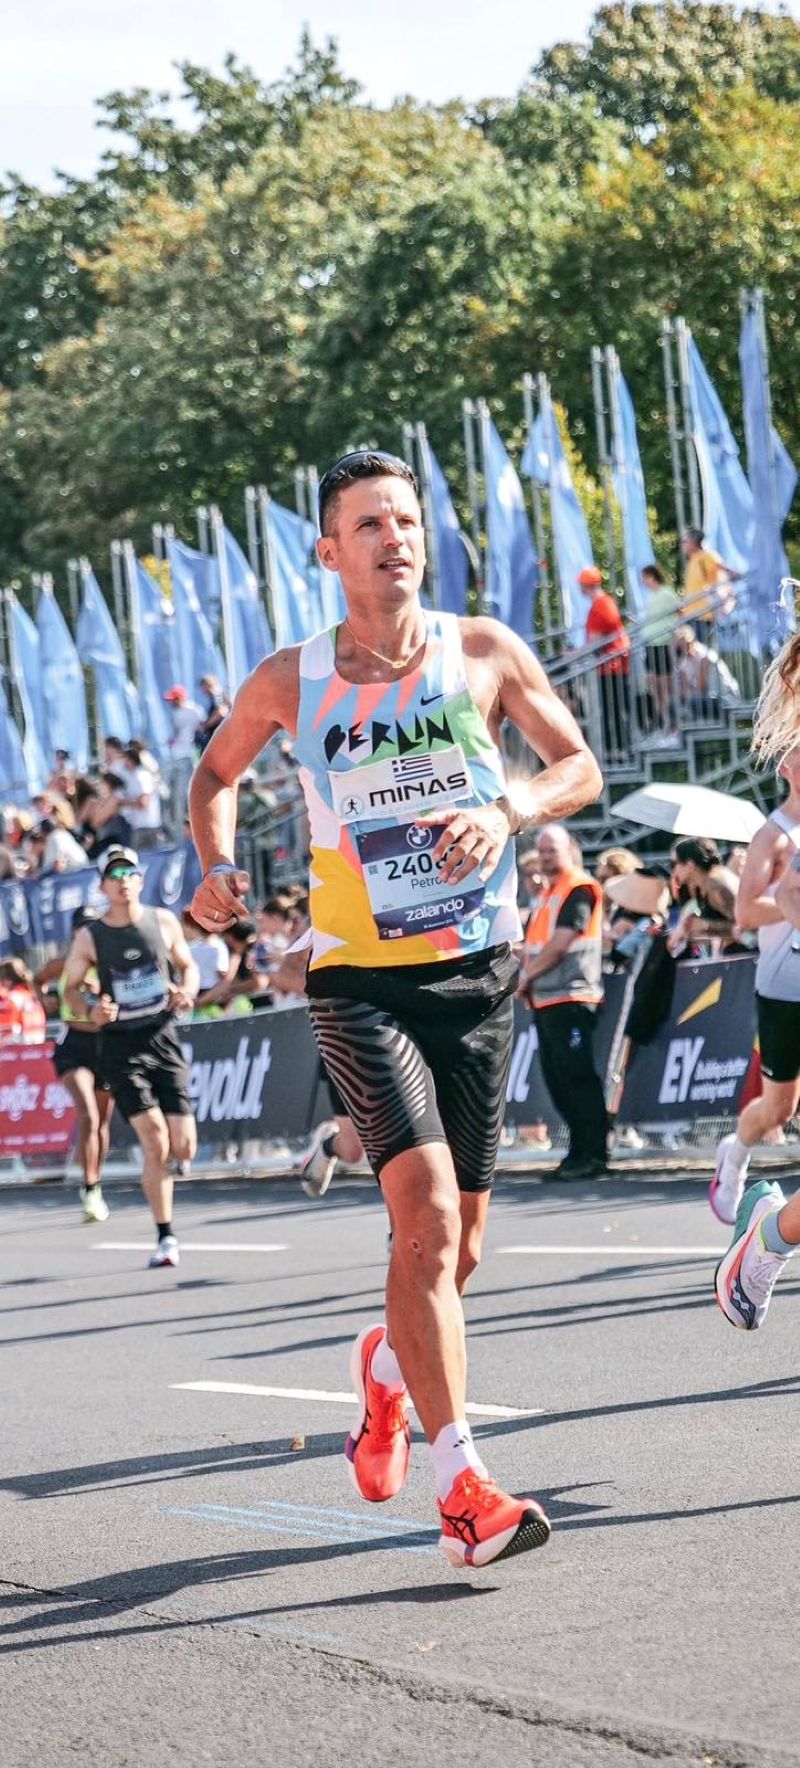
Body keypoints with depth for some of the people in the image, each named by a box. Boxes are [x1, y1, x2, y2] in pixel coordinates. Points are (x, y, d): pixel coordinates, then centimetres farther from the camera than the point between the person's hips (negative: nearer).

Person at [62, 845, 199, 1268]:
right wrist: (90, 1012, -15)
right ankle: (165, 1237, -8)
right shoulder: (89, 938, -3)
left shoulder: (163, 922, 3)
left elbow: (188, 965, 16)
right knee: (155, 1142, -17)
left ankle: (158, 1178, 35)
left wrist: (187, 992, -6)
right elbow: (70, 988, 6)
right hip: (120, 1047, -3)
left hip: (163, 1040, 3)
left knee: (184, 1148, -2)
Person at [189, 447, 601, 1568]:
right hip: (360, 979, -2)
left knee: (455, 1244, 10)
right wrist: (217, 868, -1)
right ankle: (462, 1487, -19)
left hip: (478, 972, 2)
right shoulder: (291, 681, 0)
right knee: (427, 1214, -20)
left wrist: (508, 811, -15)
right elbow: (215, 773, 18)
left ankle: (388, 1367, 44)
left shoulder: (483, 653, 1)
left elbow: (581, 767, 4)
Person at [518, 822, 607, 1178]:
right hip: (545, 1000, 10)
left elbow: (560, 943, -15)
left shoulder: (580, 889, -8)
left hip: (571, 997, -10)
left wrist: (528, 975, -5)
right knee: (557, 1080, 10)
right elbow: (532, 944, 22)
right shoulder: (547, 895, 21)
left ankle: (594, 1154, -8)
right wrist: (528, 979, 3)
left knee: (578, 1077, -10)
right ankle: (579, 1149, 15)